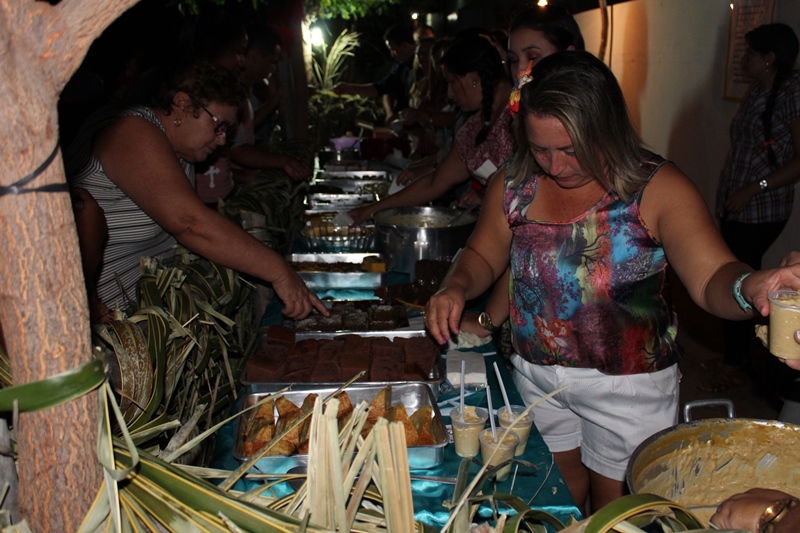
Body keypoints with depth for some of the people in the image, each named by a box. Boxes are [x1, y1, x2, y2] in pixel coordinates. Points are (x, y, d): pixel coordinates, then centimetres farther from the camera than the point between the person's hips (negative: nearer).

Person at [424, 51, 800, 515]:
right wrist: (456, 288, -15)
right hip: (536, 376, 3)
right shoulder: (514, 185, -6)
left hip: (628, 384, -3)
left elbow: (711, 278, -28)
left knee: (615, 504, 15)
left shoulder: (657, 189, -17)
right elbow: (483, 257, 6)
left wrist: (749, 287, -50)